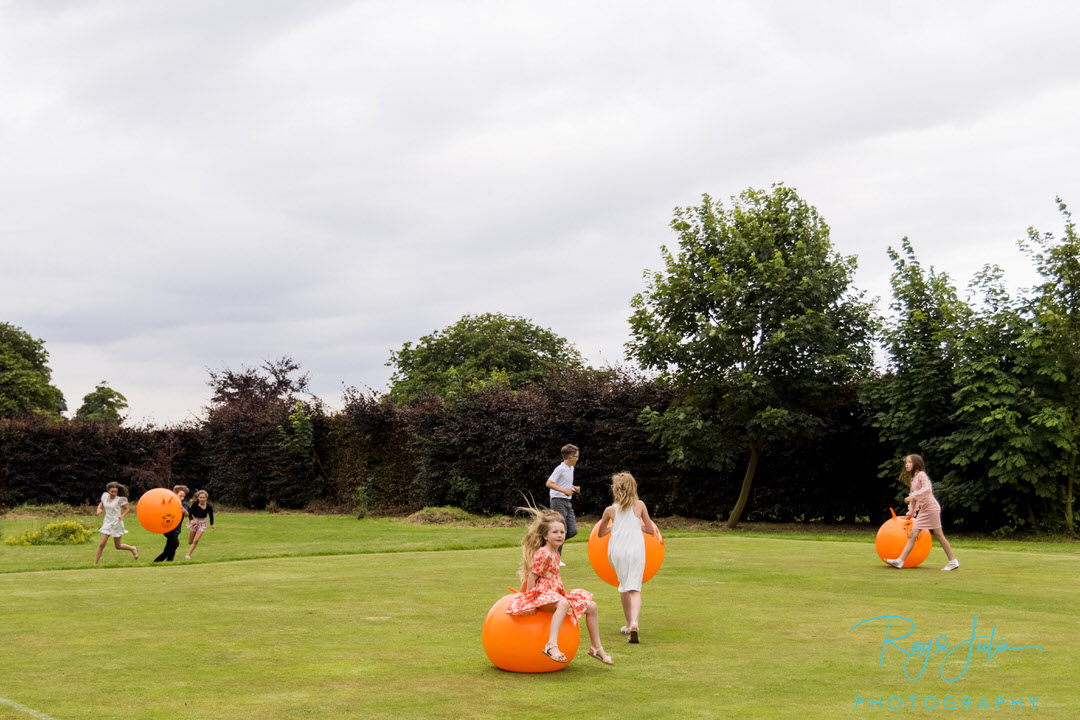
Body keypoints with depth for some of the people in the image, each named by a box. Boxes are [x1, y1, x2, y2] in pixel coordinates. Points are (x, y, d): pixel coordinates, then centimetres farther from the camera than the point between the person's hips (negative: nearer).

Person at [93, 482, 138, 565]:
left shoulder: (119, 499, -14)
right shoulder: (105, 496, -2)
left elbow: (127, 509, -4)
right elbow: (101, 503, 17)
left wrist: (122, 516, -22)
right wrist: (99, 509, -4)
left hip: (116, 523, -4)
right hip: (107, 523, 4)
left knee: (118, 546, 9)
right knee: (102, 544, -6)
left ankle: (133, 549, 36)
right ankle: (95, 564, 1)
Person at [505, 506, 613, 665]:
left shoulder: (555, 553, 14)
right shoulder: (543, 554, -17)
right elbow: (531, 577, -18)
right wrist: (529, 600, -19)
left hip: (555, 593, 10)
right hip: (541, 594, -10)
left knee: (591, 606, 3)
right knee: (563, 604, -42)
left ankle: (596, 647, 13)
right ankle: (552, 645, -53)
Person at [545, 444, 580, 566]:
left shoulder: (571, 468, 16)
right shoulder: (560, 469, -13)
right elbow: (548, 483, -20)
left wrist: (574, 488, 12)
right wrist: (564, 490, -24)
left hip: (567, 502, 9)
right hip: (558, 501, -9)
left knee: (573, 531, 2)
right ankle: (556, 558, -2)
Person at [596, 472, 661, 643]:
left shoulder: (610, 510, 4)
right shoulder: (640, 506, 4)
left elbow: (600, 533, 18)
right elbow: (651, 530, 11)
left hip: (617, 550, 1)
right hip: (636, 549, -1)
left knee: (624, 587, 19)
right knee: (634, 589, -4)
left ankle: (629, 624, 26)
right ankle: (634, 623, -27)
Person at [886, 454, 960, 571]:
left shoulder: (921, 475, -9)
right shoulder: (912, 479, 17)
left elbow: (926, 489, -25)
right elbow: (913, 498, 23)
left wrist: (913, 496, -28)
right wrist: (911, 512, 23)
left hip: (931, 508, -9)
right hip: (922, 510, 9)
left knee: (939, 535, -3)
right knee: (912, 534, 1)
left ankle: (953, 561, 6)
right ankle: (900, 561, -4)